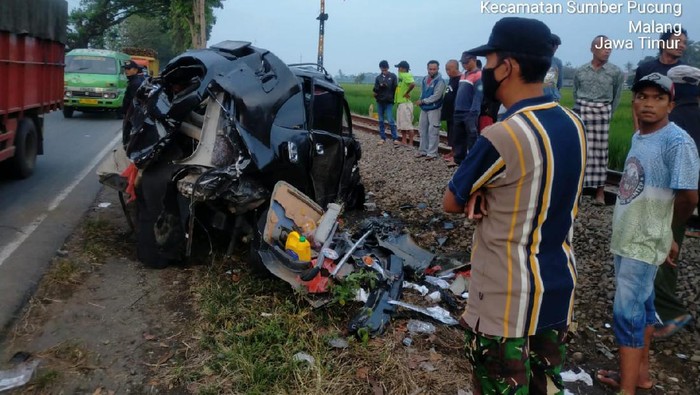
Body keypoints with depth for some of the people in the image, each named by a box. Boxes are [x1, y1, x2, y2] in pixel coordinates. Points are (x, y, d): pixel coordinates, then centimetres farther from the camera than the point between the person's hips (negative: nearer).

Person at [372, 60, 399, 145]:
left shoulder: (393, 76, 1)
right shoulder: (378, 77, 8)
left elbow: (395, 88, 1)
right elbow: (375, 89, 4)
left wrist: (392, 98, -9)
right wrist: (379, 86, -16)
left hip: (389, 102, -4)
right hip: (380, 102, 4)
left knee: (390, 120, -11)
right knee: (381, 120, 8)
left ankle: (395, 138, -6)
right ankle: (383, 138, 16)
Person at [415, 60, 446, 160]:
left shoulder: (440, 81, -13)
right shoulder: (425, 79, 8)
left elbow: (436, 96, -19)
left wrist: (423, 101, -14)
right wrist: (420, 102, 1)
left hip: (434, 109, -7)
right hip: (424, 108, 7)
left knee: (433, 131, -4)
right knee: (422, 129, 12)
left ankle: (432, 152, 1)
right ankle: (423, 150, 22)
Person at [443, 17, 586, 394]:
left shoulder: (501, 138, -25)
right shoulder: (572, 124, 0)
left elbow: (451, 203, -11)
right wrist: (484, 196, -7)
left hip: (507, 300, -7)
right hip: (559, 290, 8)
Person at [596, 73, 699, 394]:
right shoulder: (638, 137, 7)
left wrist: (666, 231, -3)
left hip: (644, 242, -8)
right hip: (626, 237, 8)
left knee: (627, 312, -3)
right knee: (641, 305, 18)